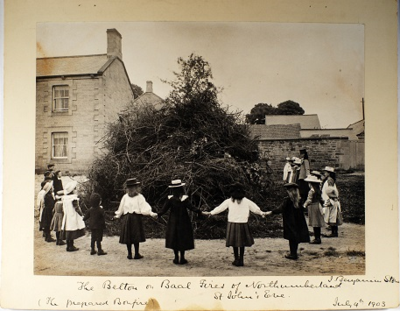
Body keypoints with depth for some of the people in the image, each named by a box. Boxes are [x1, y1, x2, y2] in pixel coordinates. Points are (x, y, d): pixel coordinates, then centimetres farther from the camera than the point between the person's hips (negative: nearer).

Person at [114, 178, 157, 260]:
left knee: (128, 237, 7)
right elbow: (144, 207, -12)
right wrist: (151, 213, -11)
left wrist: (118, 215, 26)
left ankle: (129, 254, 12)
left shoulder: (125, 197, 4)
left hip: (126, 218, 3)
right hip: (136, 217, -3)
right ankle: (137, 254, 8)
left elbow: (121, 208, 12)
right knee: (136, 237, 3)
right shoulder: (139, 197, -4)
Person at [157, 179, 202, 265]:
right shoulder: (184, 198, -13)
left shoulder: (170, 199, -8)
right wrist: (200, 212, -12)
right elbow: (191, 208, -18)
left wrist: (158, 214, 8)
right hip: (183, 222, -2)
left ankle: (176, 259, 15)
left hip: (173, 222, 2)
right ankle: (182, 259, 12)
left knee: (174, 239, 11)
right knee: (183, 240, 8)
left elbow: (164, 209, -5)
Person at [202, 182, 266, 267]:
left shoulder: (229, 201, -2)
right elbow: (255, 208, 7)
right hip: (243, 224, 0)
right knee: (242, 243, 10)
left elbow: (220, 208, 2)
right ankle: (241, 260, 12)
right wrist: (261, 213, 24)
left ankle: (237, 260, 11)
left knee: (234, 243, 8)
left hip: (232, 224, 0)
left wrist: (210, 213, 12)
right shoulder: (247, 201, -2)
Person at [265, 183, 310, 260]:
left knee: (292, 238, 2)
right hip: (297, 222, 6)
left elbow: (281, 209, -22)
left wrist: (271, 212, -21)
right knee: (296, 237, 13)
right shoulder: (298, 200, 1)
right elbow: (301, 210, 9)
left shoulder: (287, 200, -17)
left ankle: (293, 254, 8)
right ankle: (294, 253, 22)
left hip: (290, 223, -6)